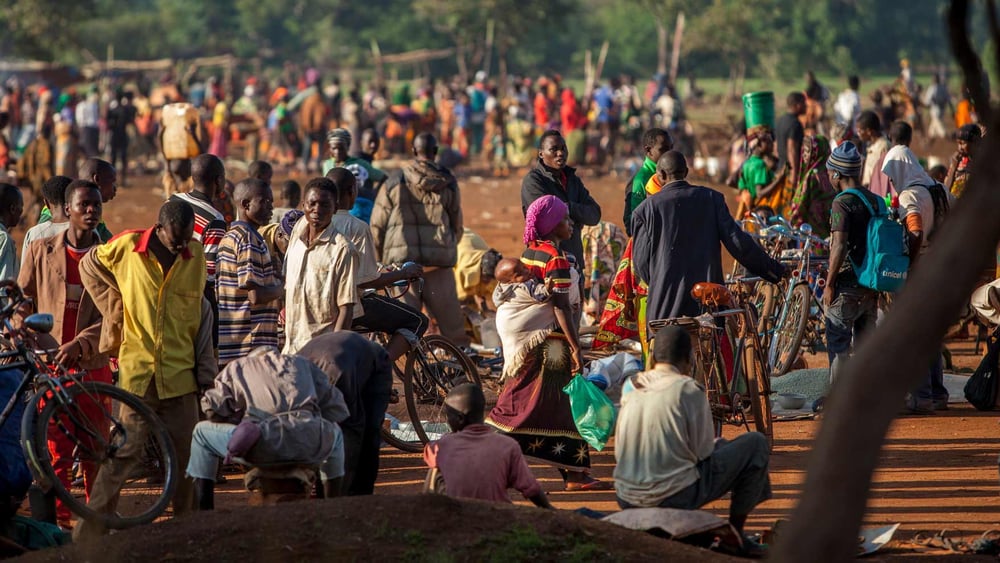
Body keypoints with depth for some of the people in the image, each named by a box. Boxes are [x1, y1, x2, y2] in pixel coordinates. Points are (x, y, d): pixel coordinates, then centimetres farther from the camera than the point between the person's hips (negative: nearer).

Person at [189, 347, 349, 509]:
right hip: (311, 449, 3)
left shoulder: (237, 367, 25)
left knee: (202, 432, 25)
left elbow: (213, 410, 12)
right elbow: (338, 409, 28)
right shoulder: (303, 364, 31)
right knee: (335, 432, 41)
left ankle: (205, 514, 15)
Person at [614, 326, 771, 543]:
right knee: (755, 443, 6)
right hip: (675, 498, -7)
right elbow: (704, 451, -7)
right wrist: (718, 443, 18)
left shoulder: (632, 392, 7)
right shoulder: (689, 390, -11)